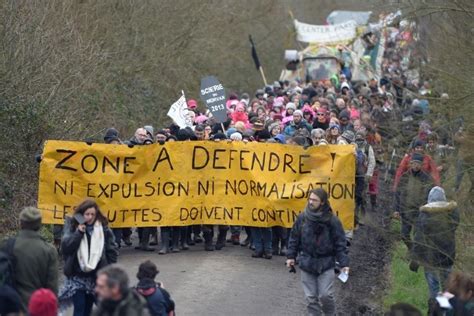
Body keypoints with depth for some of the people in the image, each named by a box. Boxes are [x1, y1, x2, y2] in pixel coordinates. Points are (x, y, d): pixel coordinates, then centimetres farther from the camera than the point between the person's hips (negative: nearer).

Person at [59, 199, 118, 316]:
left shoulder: (103, 229, -2)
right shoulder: (72, 226, -3)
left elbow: (112, 250, 5)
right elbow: (65, 246, -14)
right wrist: (78, 232, -23)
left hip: (96, 276, 2)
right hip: (77, 275, -2)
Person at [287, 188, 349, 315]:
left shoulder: (332, 220, -9)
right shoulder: (302, 218, -2)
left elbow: (340, 243, -6)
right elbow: (294, 237, 8)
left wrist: (344, 263, -10)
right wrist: (291, 256, 8)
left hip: (326, 264, -2)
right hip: (307, 262, 2)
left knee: (325, 295, -4)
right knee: (311, 297, 5)